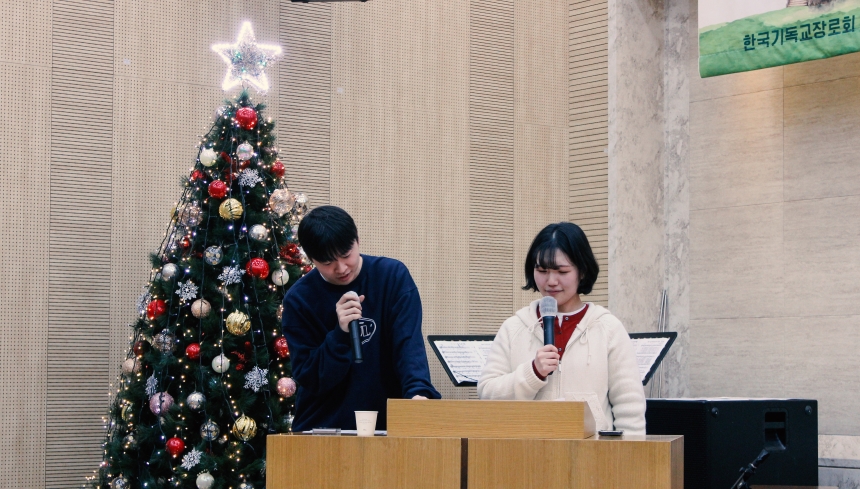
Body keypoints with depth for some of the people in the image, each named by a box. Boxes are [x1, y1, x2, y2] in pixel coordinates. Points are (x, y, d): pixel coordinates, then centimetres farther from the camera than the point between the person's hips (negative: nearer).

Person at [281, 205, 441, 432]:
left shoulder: (393, 276, -4)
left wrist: (417, 392, -30)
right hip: (322, 426, -2)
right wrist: (340, 334, -20)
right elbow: (308, 379, -6)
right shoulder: (299, 299, -4)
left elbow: (409, 343, -13)